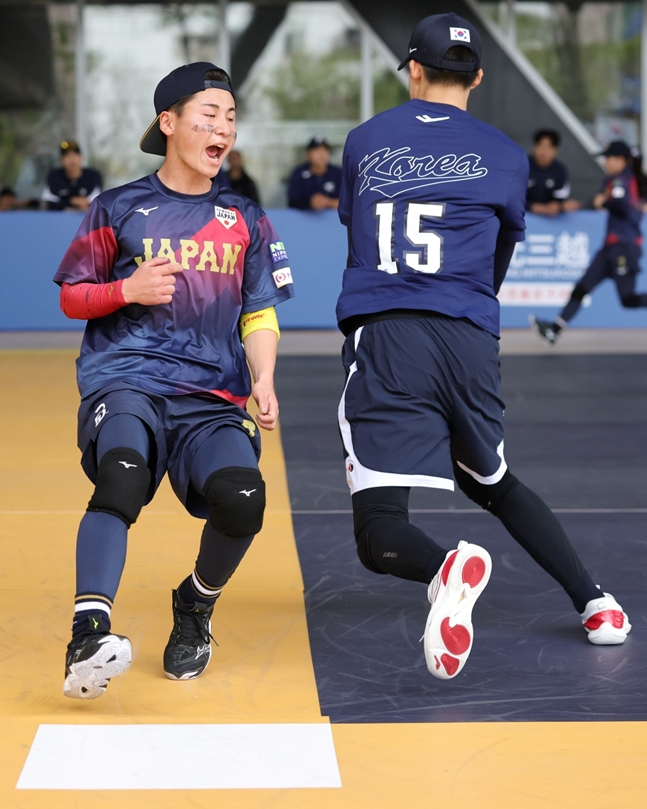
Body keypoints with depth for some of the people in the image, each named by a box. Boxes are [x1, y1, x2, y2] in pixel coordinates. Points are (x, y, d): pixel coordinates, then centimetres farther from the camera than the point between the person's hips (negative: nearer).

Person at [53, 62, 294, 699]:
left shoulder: (245, 220, 18)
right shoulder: (119, 209, 10)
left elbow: (259, 315, 16)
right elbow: (71, 297, 13)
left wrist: (263, 382, -2)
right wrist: (129, 290, -7)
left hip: (212, 395, 2)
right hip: (125, 380, -2)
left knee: (241, 495, -25)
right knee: (123, 472, -35)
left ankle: (196, 606, 6)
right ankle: (88, 636, -44)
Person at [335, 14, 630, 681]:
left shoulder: (364, 142, 13)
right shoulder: (506, 157, 13)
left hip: (382, 338, -2)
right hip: (470, 345, 2)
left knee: (379, 533, -7)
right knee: (494, 485, 27)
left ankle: (447, 568, -37)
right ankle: (594, 601, 18)